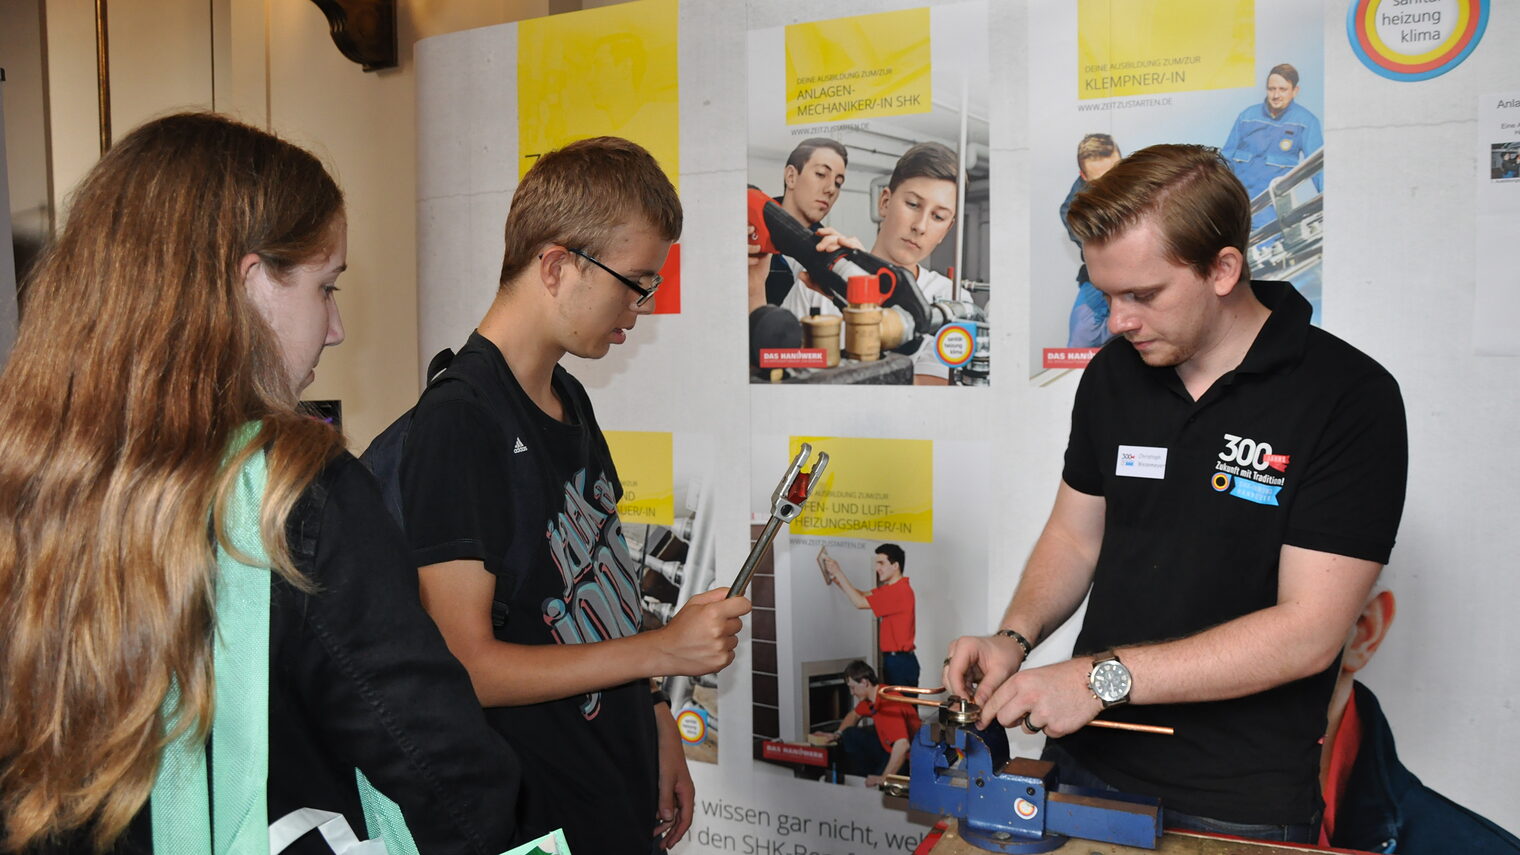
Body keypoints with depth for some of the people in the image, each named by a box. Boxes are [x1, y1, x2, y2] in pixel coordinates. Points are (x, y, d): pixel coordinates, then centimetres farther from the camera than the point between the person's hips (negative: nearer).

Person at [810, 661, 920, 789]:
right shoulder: (869, 699, -1)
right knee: (850, 735, 13)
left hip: (905, 758, -9)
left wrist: (884, 778, -39)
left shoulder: (889, 703, -32)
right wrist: (837, 734, 7)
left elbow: (902, 745, -42)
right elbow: (854, 714, 22)